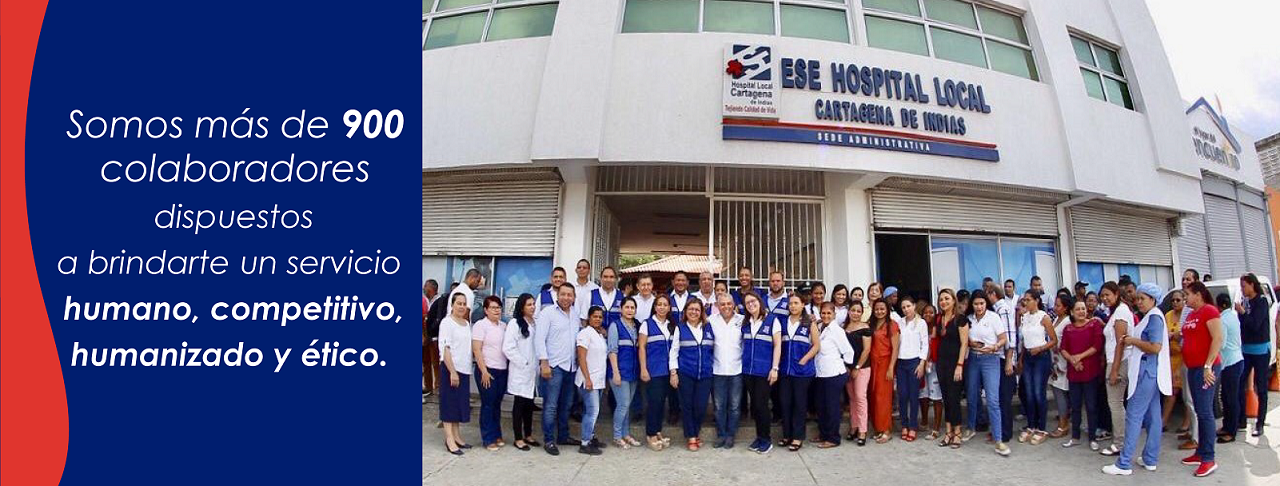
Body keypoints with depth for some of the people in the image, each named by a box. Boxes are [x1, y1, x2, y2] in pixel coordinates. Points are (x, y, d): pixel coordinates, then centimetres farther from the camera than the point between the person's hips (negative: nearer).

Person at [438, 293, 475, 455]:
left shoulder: (467, 323, 11)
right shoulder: (447, 322, -9)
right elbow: (445, 348, -15)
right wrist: (452, 372, -19)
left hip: (464, 369, 7)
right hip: (450, 368, -7)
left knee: (460, 403, 11)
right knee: (449, 402, -1)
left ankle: (457, 437, 20)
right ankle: (449, 440, 4)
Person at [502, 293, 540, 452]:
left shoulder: (535, 323, 10)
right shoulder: (515, 323, -9)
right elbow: (508, 348, -16)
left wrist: (536, 366, 5)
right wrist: (524, 363, -14)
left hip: (532, 372, 6)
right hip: (520, 372, -6)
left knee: (529, 404, 14)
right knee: (519, 404, 3)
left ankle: (528, 435, 26)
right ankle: (518, 439, 12)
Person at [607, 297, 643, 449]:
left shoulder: (637, 326, 11)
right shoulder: (615, 326, -4)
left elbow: (640, 348, 14)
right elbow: (612, 350, -8)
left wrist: (641, 369, 7)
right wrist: (616, 372, -14)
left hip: (633, 371, 5)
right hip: (620, 371, -5)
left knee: (628, 404, 11)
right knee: (623, 404, -6)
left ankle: (626, 434, 22)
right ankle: (617, 437, 6)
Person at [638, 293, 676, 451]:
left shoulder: (672, 326, 11)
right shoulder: (647, 324, -2)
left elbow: (673, 348, 13)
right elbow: (641, 347, -5)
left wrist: (674, 369, 7)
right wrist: (643, 369, -10)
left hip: (667, 370, 5)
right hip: (653, 370, -5)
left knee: (662, 401, 9)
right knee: (653, 401, -5)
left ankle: (658, 432, 21)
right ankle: (651, 434, 8)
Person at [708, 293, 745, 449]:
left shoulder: (742, 320, 0)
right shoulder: (711, 321, 1)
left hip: (737, 370, 0)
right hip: (717, 370, 0)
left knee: (734, 405, 7)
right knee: (719, 405, 8)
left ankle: (730, 435, 20)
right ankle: (720, 434, 20)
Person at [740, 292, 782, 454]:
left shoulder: (772, 320, -3)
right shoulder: (745, 322, 10)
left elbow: (777, 345, -4)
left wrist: (774, 368, -10)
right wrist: (742, 364, 7)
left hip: (764, 370, -4)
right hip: (748, 370, 4)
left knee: (761, 404, -5)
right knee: (754, 405, 9)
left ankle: (766, 439, 11)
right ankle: (759, 437, 22)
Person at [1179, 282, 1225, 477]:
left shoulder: (1209, 311, -10)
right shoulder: (1190, 315, 16)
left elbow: (1218, 339, -17)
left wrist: (1208, 366, -20)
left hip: (1206, 368, -9)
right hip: (1192, 368, 9)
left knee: (1205, 412, -7)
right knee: (1199, 412, 12)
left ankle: (1209, 459, -2)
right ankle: (1201, 453, 19)